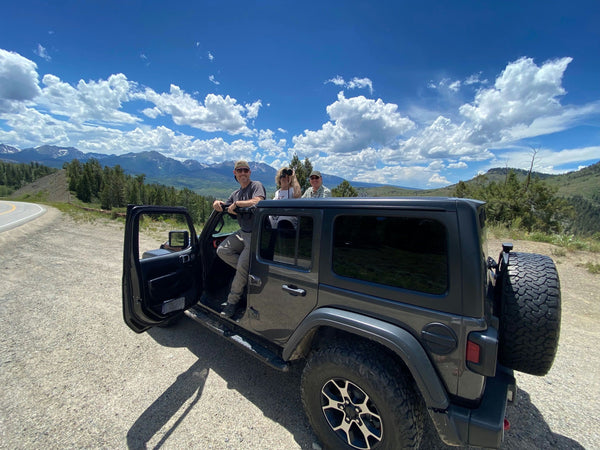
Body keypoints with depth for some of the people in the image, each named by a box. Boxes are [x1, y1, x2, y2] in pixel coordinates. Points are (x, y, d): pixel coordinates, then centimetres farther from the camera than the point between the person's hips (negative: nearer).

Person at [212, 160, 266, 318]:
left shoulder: (257, 185, -6)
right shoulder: (235, 194, 17)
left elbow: (257, 202, -25)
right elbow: (225, 209, 18)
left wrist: (236, 203, -16)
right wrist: (218, 203, -4)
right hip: (242, 232, 8)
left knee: (242, 267, -10)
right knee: (222, 250, -8)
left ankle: (232, 301, 8)